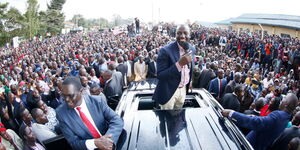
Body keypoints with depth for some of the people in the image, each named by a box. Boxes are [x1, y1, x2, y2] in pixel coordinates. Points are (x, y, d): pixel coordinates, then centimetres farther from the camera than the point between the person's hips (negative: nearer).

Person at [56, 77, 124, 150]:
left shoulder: (97, 101, -8)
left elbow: (117, 120, -10)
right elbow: (73, 142, -8)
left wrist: (109, 140, -27)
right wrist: (95, 143, -25)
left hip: (107, 144, 3)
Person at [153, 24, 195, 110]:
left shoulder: (192, 49, -1)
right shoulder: (166, 51, -23)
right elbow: (160, 75, -26)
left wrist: (189, 81, 12)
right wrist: (179, 63, -34)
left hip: (183, 89, 6)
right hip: (168, 91, -6)